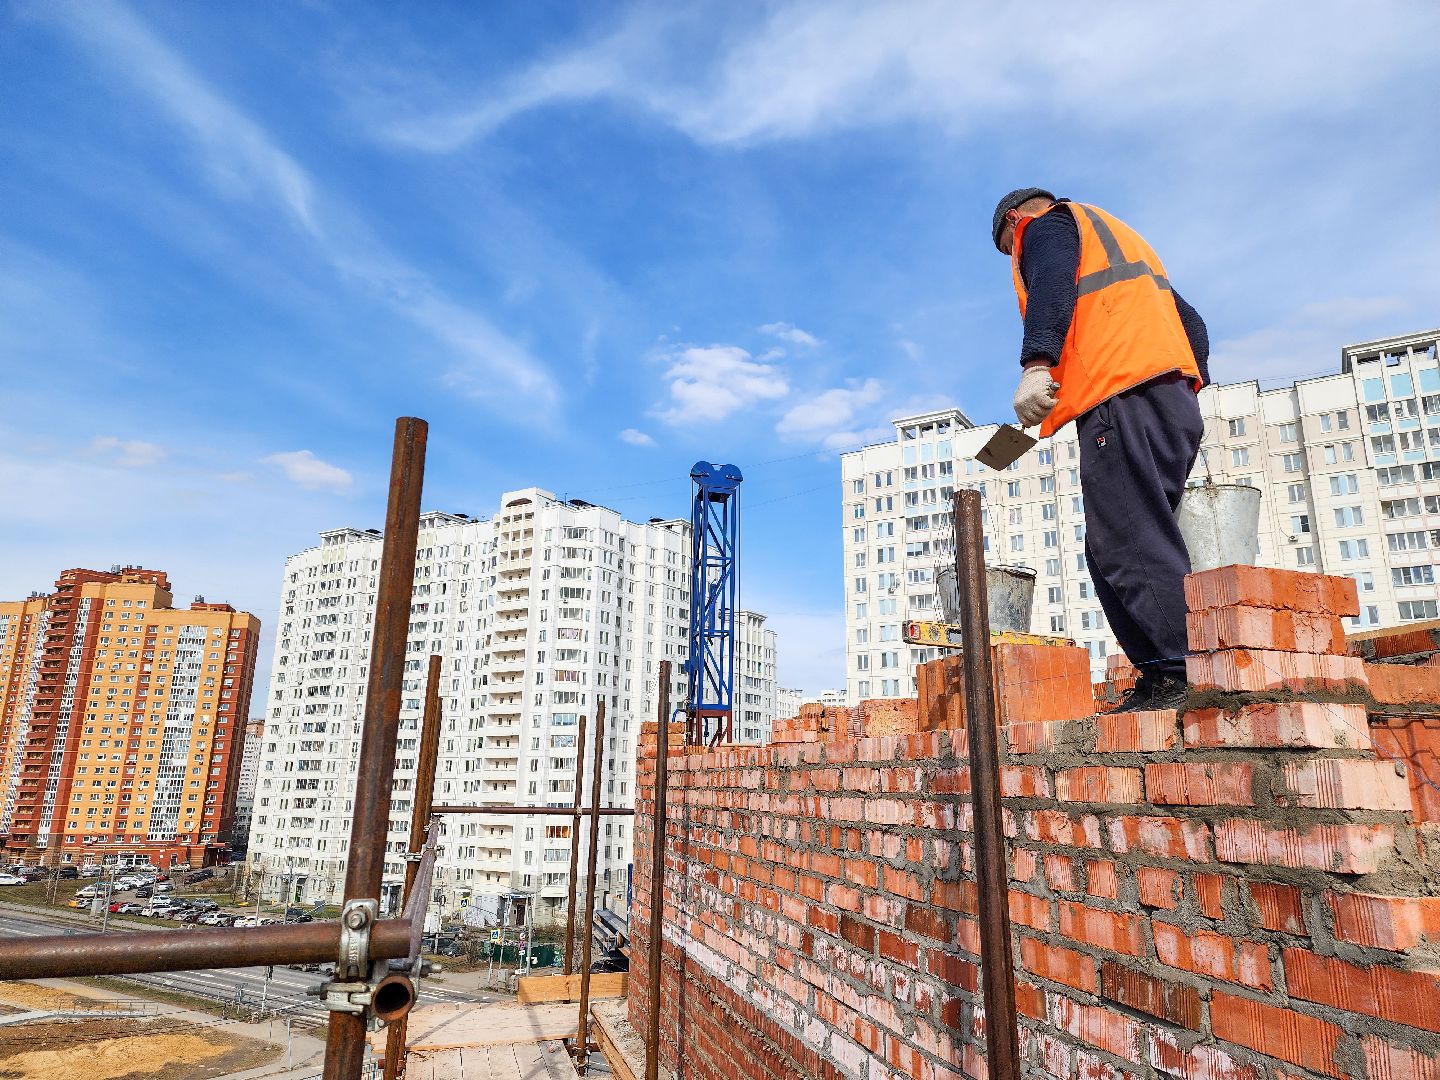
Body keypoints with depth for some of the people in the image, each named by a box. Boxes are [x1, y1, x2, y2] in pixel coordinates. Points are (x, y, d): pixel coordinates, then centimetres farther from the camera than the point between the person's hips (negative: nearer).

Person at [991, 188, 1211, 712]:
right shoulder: (1117, 236, 38)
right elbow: (1188, 320, 31)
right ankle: (1161, 681, 0)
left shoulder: (1045, 224, 13)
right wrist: (1189, 382, 25)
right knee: (1127, 546, 5)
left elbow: (1053, 284, -12)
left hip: (1122, 397, -9)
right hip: (1176, 403, 9)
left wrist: (1036, 364, -25)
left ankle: (1183, 677, -20)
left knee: (1129, 549, -14)